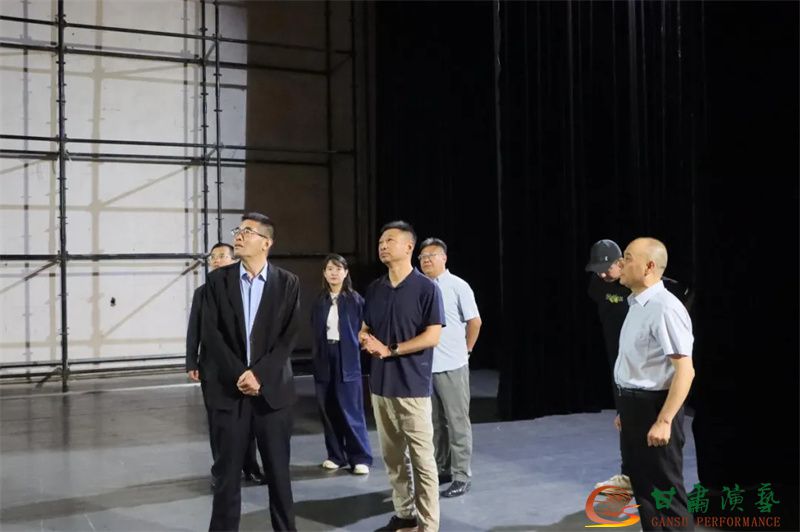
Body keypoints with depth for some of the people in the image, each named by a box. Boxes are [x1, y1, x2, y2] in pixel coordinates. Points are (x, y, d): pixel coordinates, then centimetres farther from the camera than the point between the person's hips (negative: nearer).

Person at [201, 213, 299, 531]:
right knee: (227, 470, 6)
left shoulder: (287, 283, 2)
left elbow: (289, 336, -4)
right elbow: (211, 334, -3)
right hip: (229, 387, 1)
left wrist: (258, 374, -14)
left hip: (272, 387, 0)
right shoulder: (218, 280, 3)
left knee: (278, 471, 7)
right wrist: (239, 375, -12)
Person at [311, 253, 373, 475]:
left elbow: (363, 329, -3)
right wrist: (318, 354, 2)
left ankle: (360, 457, 6)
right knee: (328, 409, 7)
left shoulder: (355, 299, -2)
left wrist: (352, 348, -8)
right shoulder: (320, 301, 7)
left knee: (351, 410, -3)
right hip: (324, 359, 4)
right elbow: (314, 330, 11)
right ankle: (336, 455, 18)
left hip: (347, 358, -4)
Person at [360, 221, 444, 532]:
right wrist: (365, 339, -6)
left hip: (412, 386, -6)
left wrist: (389, 350, -13)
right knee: (392, 457, 13)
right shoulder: (374, 289, 12)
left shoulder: (426, 288, -7)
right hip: (380, 384, 6)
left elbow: (432, 337, -12)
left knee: (422, 459, -1)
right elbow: (364, 330, 18)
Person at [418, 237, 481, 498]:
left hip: (451, 366, -4)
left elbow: (474, 321, -2)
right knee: (434, 422, 14)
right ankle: (441, 468, 26)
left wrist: (464, 350, 6)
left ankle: (461, 475, 9)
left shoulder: (458, 286, -6)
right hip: (424, 366, 5)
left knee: (457, 422, 2)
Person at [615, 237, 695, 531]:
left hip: (653, 407, -9)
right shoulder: (637, 305, 10)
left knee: (665, 493, 2)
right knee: (643, 487, 19)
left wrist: (664, 421, -28)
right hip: (633, 405, 10)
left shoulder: (664, 308, -21)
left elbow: (685, 370, -25)